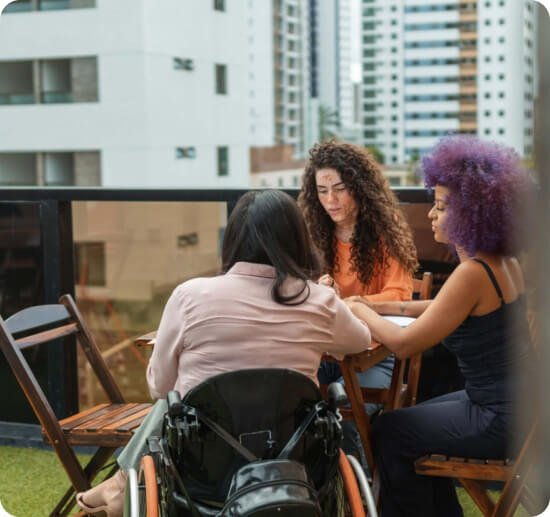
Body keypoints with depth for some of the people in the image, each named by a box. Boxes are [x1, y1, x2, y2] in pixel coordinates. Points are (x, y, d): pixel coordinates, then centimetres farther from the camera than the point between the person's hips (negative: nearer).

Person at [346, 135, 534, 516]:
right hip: (515, 401, 9)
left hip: (502, 418, -9)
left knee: (390, 433, 5)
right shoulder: (502, 261, 5)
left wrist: (359, 310, -4)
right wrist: (381, 307, 13)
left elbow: (403, 344, -22)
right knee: (413, 421, 24)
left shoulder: (474, 273, -24)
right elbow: (449, 308, 22)